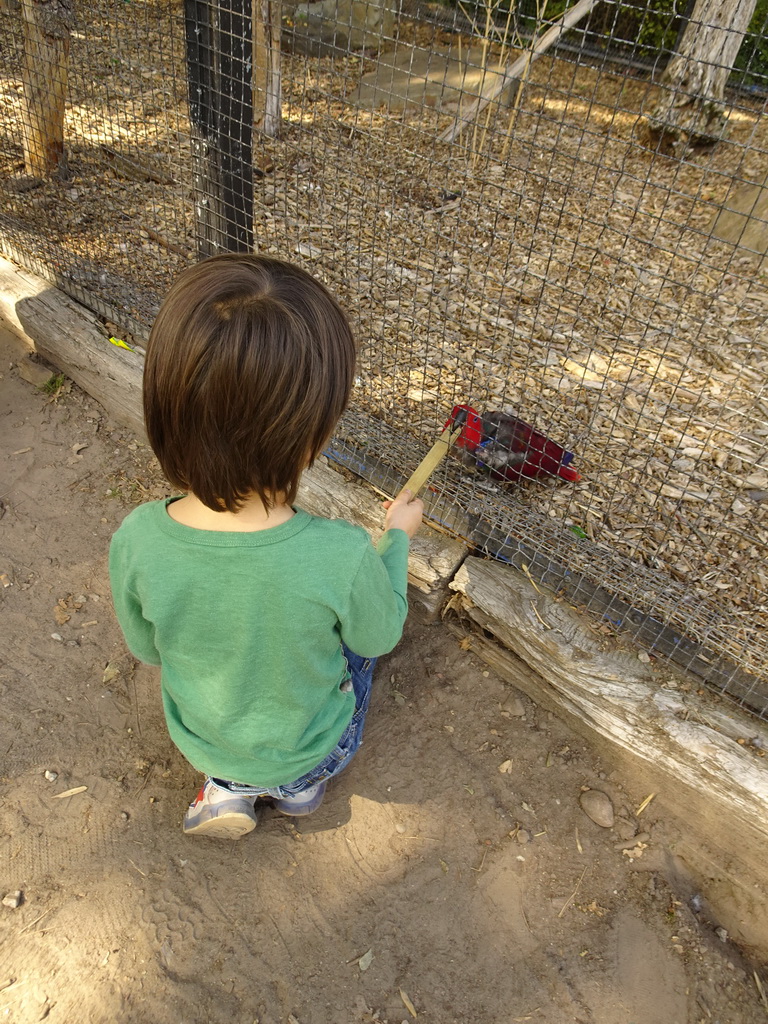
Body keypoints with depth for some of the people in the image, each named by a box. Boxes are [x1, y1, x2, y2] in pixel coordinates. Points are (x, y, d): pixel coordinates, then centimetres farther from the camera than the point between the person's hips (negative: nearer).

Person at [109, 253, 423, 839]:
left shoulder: (135, 542, -31)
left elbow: (147, 650, -10)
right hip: (305, 743, -2)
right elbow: (381, 637, -15)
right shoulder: (341, 558, -39)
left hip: (198, 740, 3)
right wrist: (398, 538, -1)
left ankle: (228, 785, 18)